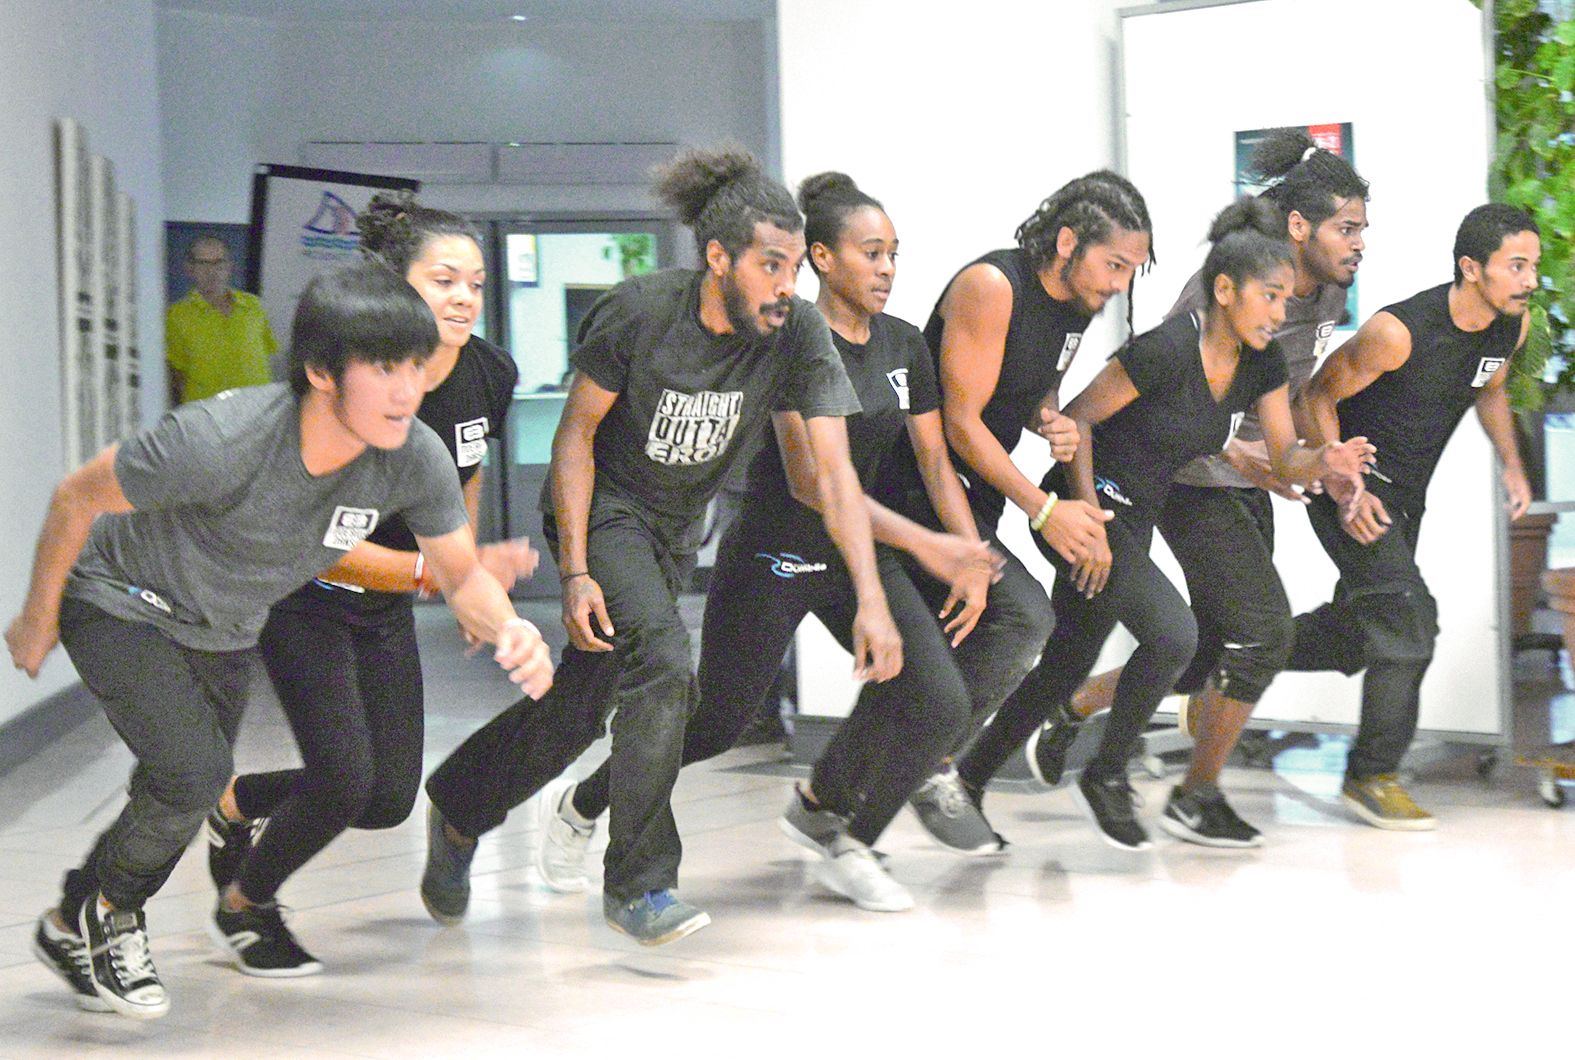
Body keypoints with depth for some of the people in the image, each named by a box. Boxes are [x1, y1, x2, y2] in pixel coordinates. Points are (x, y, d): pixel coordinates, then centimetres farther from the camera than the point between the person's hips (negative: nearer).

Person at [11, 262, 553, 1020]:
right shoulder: (221, 441, -40)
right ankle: (102, 912, 9)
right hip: (120, 606, -6)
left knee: (179, 799, 14)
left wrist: (509, 630, -33)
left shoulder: (414, 459, -26)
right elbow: (78, 498, -24)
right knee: (192, 772, -20)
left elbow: (461, 572, -10)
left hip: (222, 633, 6)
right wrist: (37, 618, -10)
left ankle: (74, 930, 41)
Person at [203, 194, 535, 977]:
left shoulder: (489, 375, -11)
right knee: (344, 780, -14)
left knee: (390, 800, 3)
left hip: (388, 604, 6)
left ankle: (237, 803, 30)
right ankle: (243, 907, 14)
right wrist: (443, 572, -35)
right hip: (303, 597, -6)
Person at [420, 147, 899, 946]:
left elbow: (834, 471, -21)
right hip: (602, 506, -4)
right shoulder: (639, 311, -25)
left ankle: (457, 808, 38)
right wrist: (575, 572, -20)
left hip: (679, 524, 4)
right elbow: (576, 431, -14)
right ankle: (637, 885, -14)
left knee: (581, 707, 11)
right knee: (664, 662, -27)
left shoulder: (797, 334, -18)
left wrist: (871, 602, -29)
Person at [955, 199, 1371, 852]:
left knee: (1068, 667, 13)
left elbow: (1285, 459, 3)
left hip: (1135, 518, 8)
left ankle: (966, 780, 28)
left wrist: (1324, 462, -20)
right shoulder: (1168, 349, -23)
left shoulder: (1261, 365, 0)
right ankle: (1106, 779, -1)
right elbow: (1077, 418, -17)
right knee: (1173, 633, -21)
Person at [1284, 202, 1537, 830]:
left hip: (1406, 495, 8)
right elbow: (1317, 397, -16)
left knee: (1352, 636, 14)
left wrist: (1511, 464, 3)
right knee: (1408, 620, -15)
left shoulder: (1513, 326, -6)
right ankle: (1371, 777, -1)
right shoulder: (1399, 331, -28)